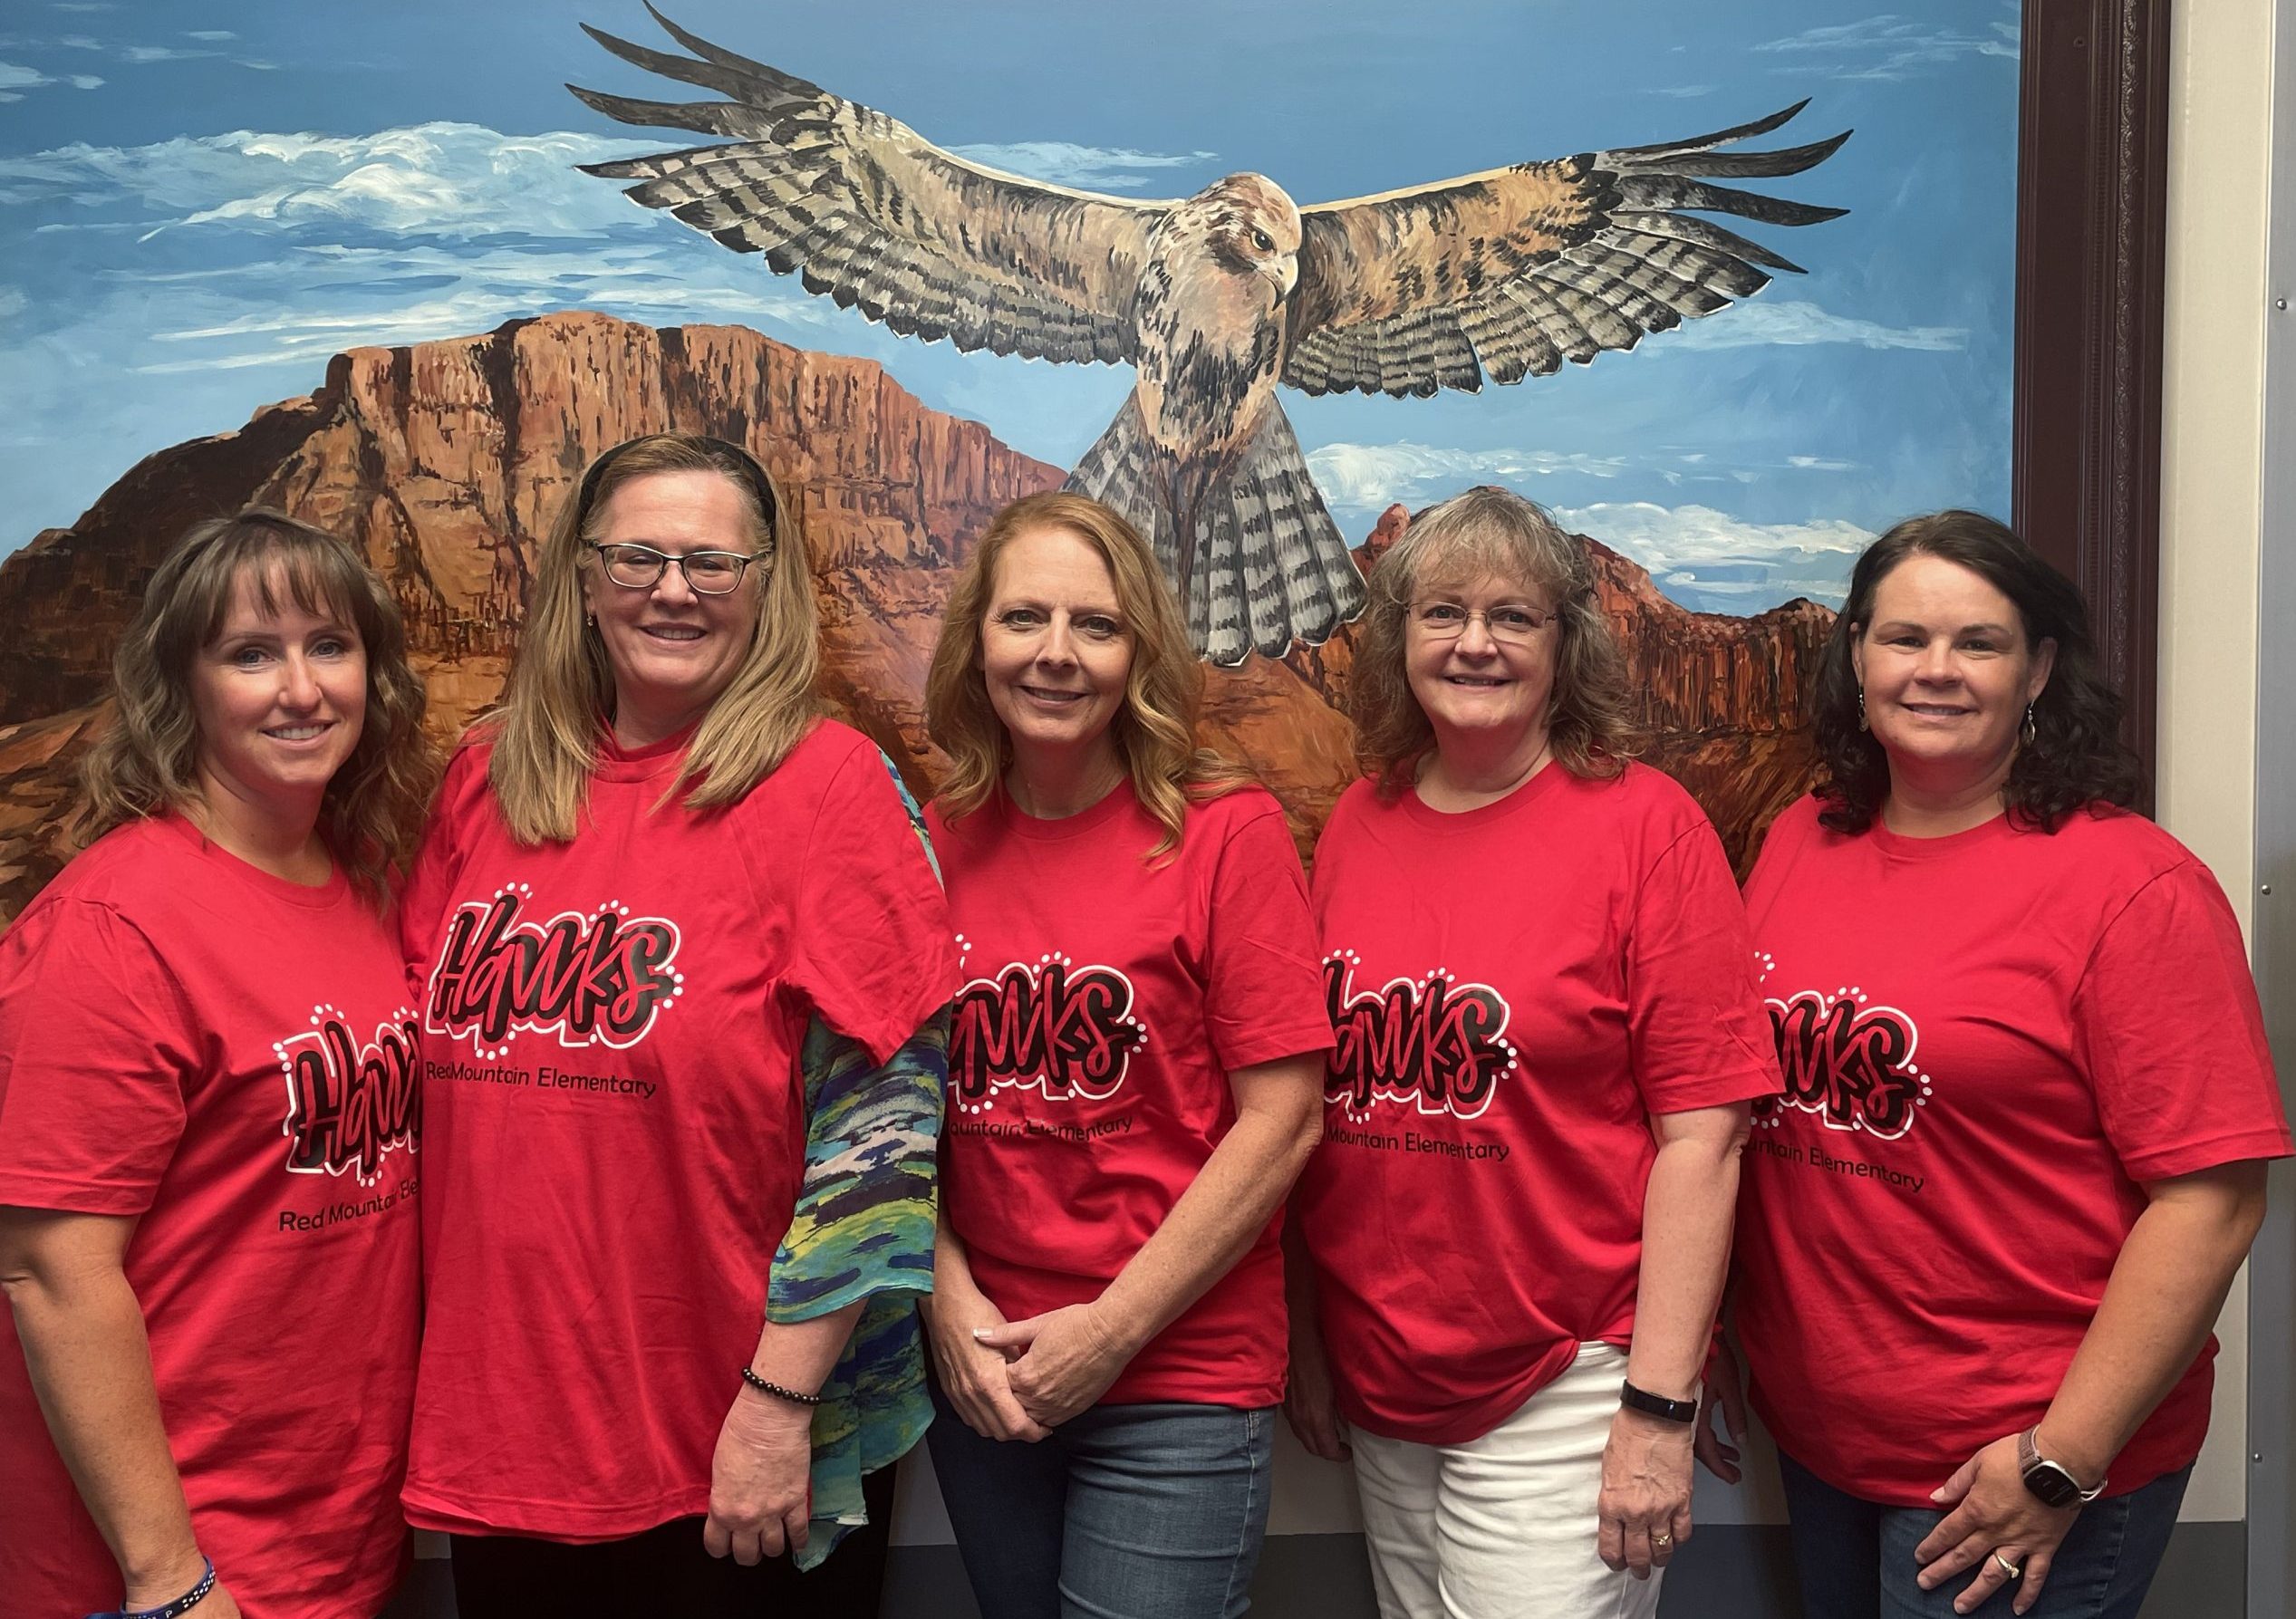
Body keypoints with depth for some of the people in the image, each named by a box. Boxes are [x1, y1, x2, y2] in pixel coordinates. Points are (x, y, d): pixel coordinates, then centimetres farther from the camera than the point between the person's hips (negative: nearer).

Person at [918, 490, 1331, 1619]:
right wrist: (951, 1304, -7)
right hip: (983, 1381, 4)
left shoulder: (1225, 834, -9)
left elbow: (1280, 1119, -11)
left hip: (1179, 1385, -3)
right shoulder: (936, 845, 0)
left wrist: (1113, 1331, -12)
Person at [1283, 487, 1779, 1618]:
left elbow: (1700, 1135, -12)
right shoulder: (1357, 825, 3)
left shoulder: (1644, 824, -9)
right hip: (1377, 1390, 5)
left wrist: (1658, 1409, -14)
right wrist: (1305, 1346, 9)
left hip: (1562, 1395, -4)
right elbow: (1313, 1104, 8)